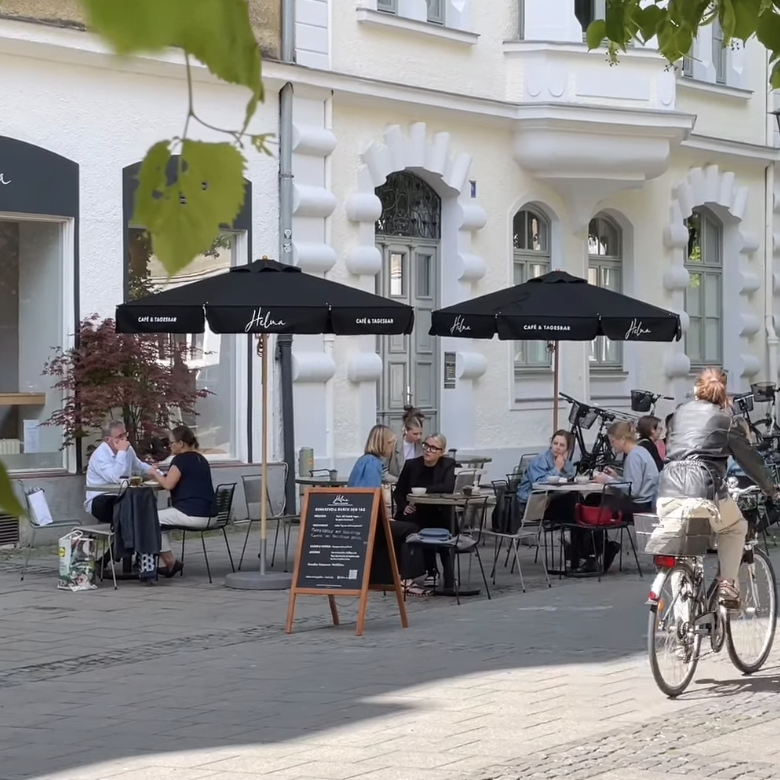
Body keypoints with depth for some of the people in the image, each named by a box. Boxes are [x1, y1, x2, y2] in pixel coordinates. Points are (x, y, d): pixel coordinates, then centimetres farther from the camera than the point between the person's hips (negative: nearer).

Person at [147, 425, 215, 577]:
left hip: (191, 515, -10)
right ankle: (170, 561, 22)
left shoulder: (181, 460, -10)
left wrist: (155, 474, 3)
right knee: (162, 518, 27)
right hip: (207, 515, 10)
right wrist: (160, 476, 18)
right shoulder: (201, 460, 18)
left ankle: (170, 561, 7)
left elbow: (168, 484, -17)